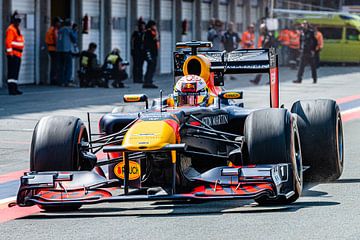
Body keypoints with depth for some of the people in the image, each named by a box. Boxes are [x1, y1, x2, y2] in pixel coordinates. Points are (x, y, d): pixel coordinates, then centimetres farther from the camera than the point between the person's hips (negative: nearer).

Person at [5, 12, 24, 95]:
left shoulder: (17, 29, 20)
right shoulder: (11, 29, -11)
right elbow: (8, 42, -19)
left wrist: (20, 53, 25)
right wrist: (10, 53, -24)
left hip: (18, 54, 10)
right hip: (13, 54, -10)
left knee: (16, 73, 12)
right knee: (12, 72, -11)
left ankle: (15, 88, 17)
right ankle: (12, 89, -13)